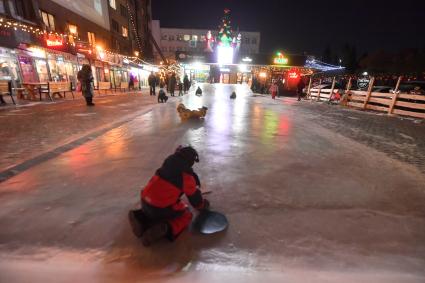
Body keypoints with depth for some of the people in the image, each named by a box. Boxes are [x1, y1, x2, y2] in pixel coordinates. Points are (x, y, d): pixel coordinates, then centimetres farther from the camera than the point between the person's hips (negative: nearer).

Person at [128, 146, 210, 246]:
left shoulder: (167, 164, 10)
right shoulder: (187, 175, -10)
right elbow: (194, 196, 3)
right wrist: (203, 205, 25)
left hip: (145, 202, 7)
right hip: (162, 208, -7)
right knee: (186, 215, 14)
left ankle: (141, 219, 11)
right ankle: (164, 229, -11)